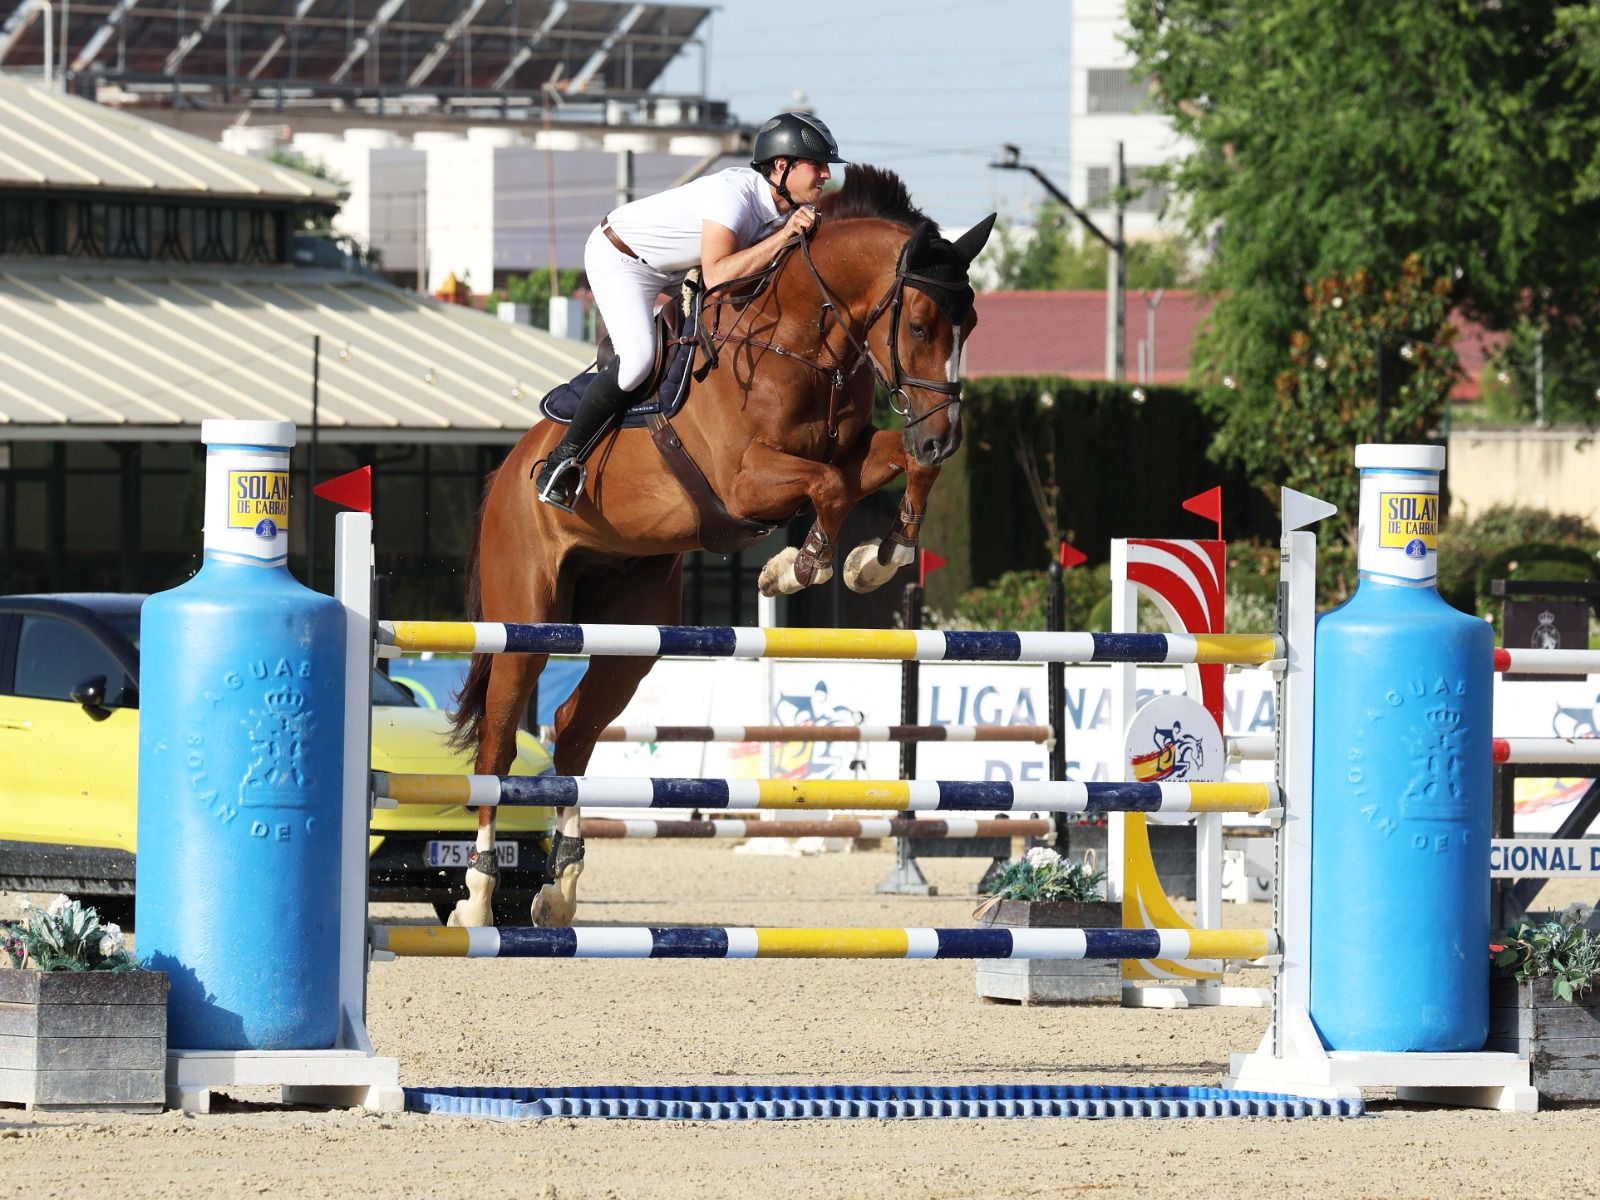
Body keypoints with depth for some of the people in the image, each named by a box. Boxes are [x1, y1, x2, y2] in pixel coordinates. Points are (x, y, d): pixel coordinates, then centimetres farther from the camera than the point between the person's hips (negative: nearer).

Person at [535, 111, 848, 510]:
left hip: (676, 268, 9)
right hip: (619, 259, -9)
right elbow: (716, 275, -44)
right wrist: (783, 237, -43)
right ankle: (563, 458, -14)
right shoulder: (733, 193, -35)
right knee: (637, 358, -26)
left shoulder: (792, 206, -10)